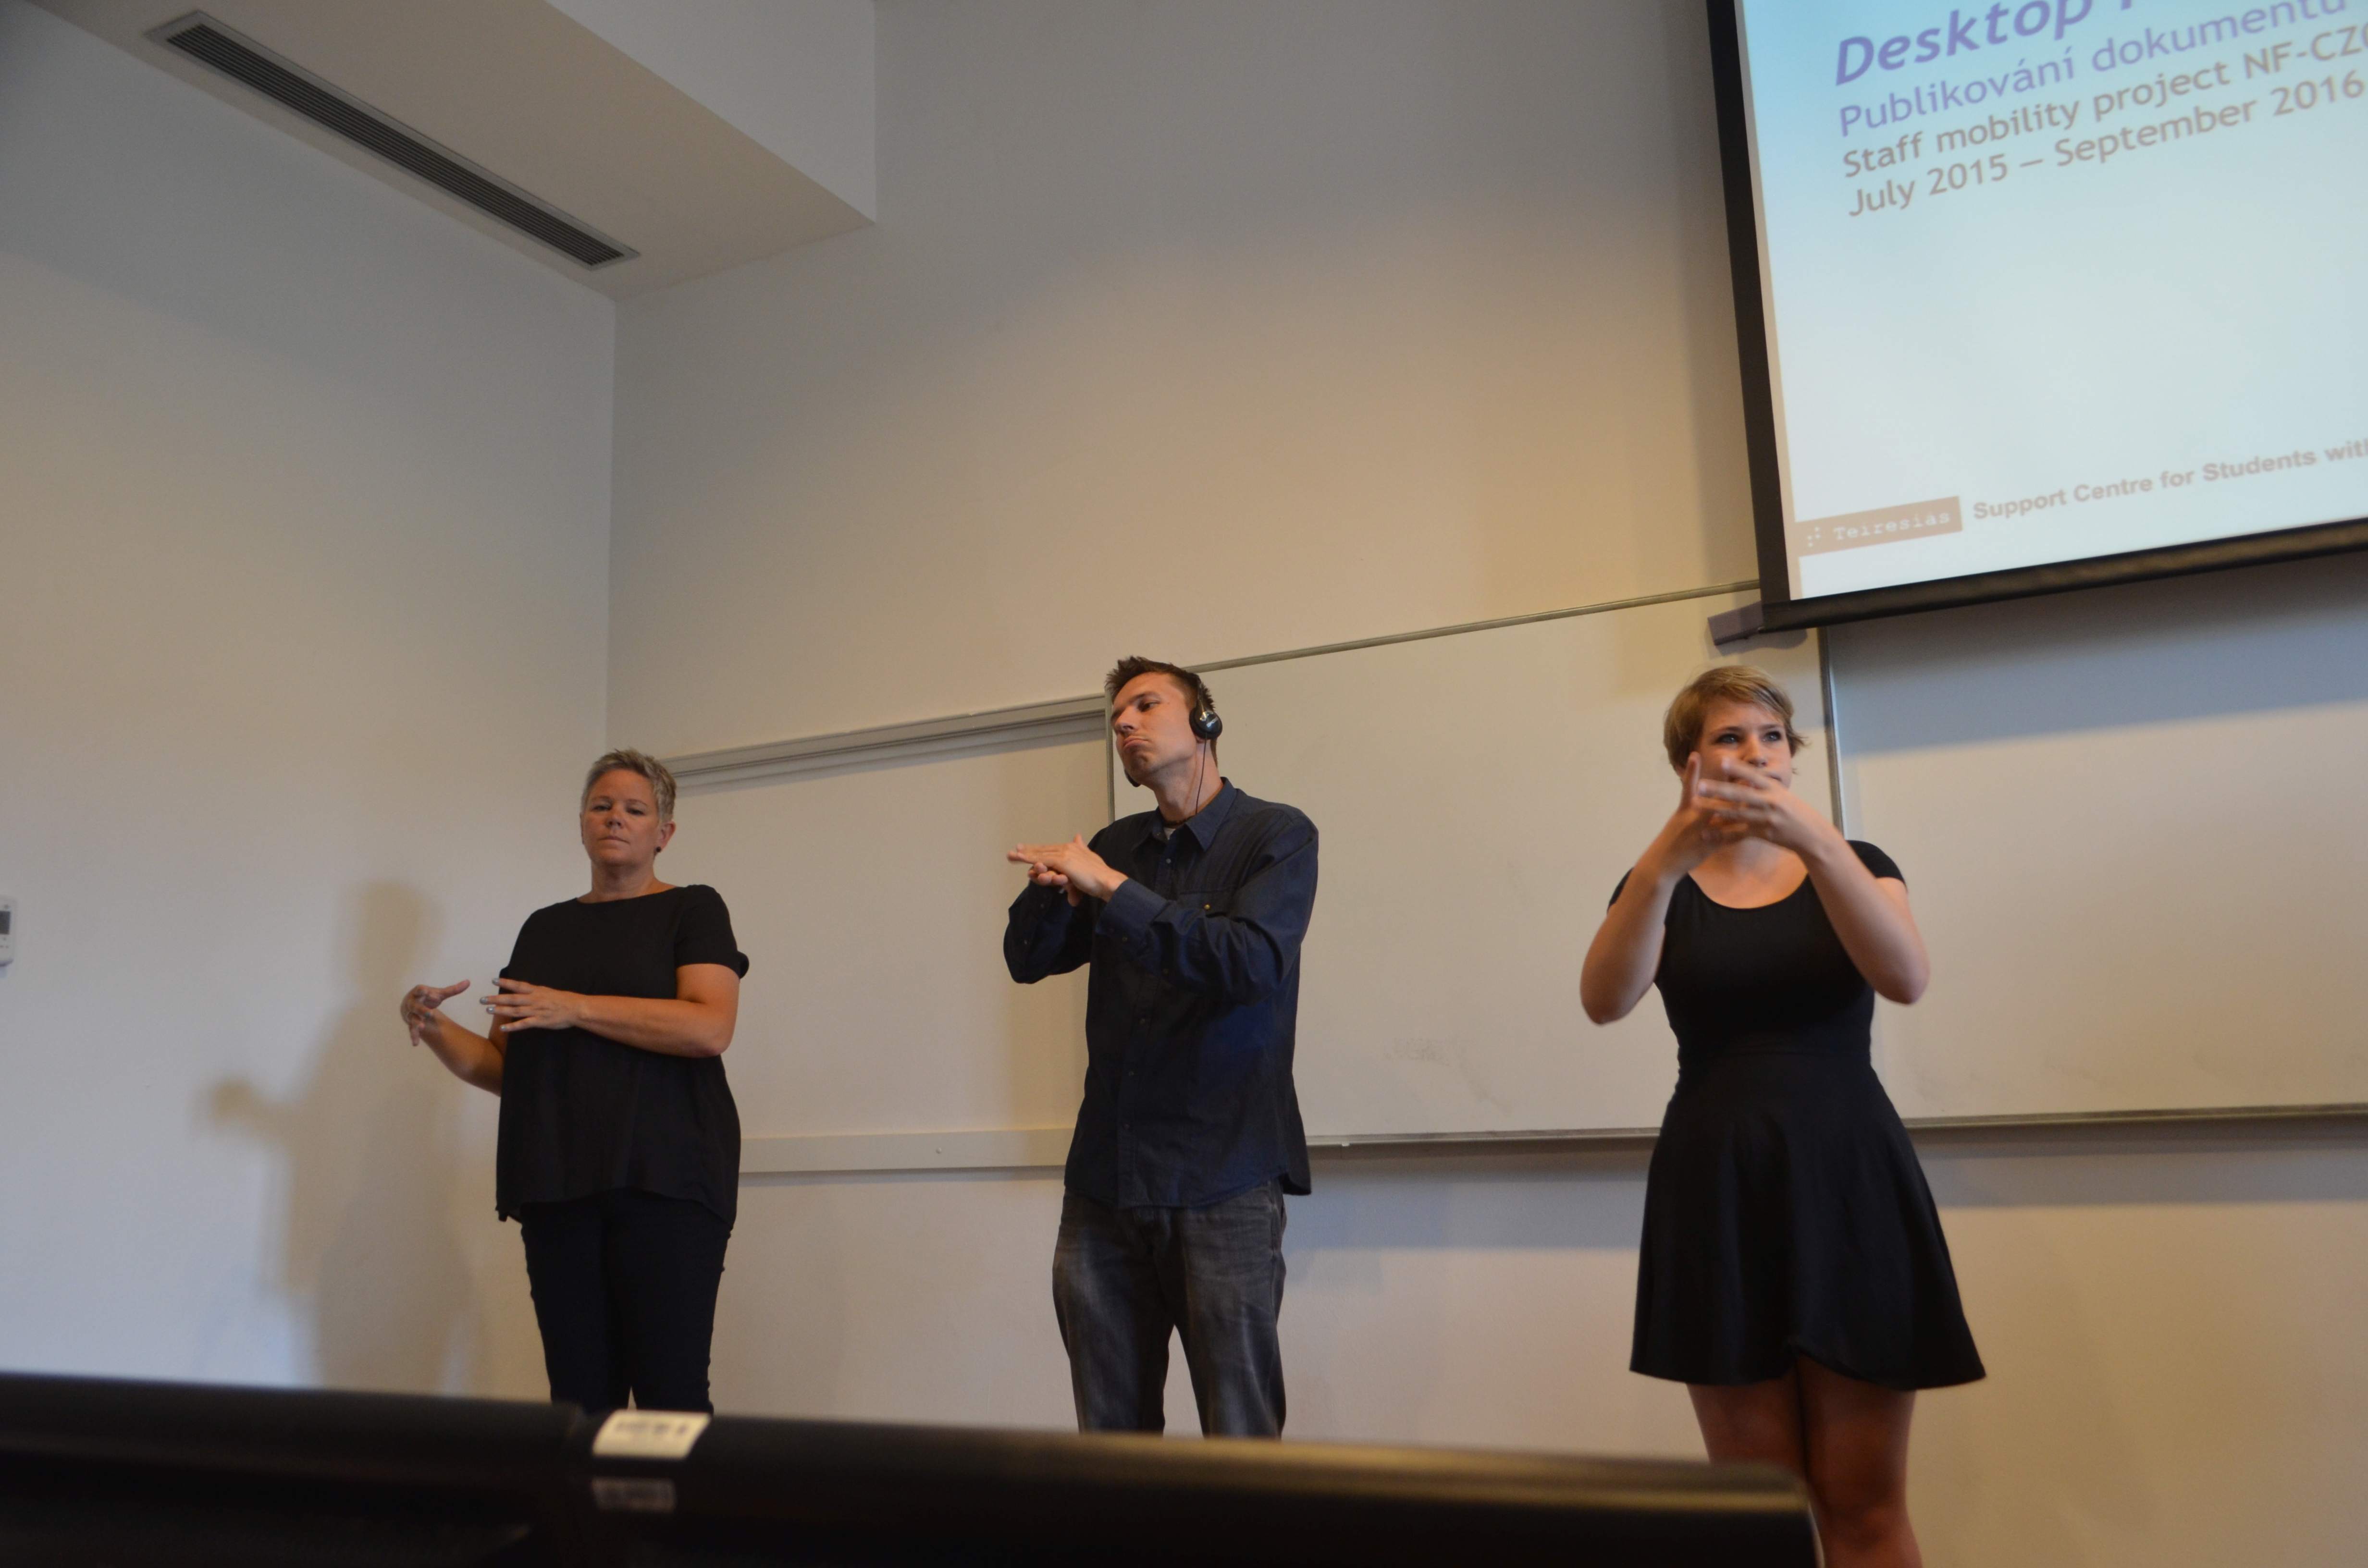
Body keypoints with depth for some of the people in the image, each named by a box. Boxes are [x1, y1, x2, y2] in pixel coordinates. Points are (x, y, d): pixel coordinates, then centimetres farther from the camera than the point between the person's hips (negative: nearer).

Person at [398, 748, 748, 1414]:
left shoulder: (692, 910, 6)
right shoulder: (545, 928, 21)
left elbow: (710, 1028, -11)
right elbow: (503, 1066, 21)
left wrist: (576, 1007, -12)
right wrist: (436, 1030, 2)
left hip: (663, 1182, -5)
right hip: (557, 1185, 5)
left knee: (669, 1393, -9)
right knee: (579, 1395, 3)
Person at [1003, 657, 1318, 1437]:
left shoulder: (1276, 835, -1)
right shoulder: (1115, 846, 14)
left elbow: (1251, 963, -16)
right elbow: (1028, 960, 9)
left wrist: (1111, 891, -18)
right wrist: (1049, 890, -12)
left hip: (1223, 1180, -4)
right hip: (1105, 1176, 5)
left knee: (1239, 1433, 0)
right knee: (1109, 1434, 10)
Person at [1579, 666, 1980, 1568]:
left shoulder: (1853, 866, 7)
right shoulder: (1660, 889, 6)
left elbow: (1906, 979, -15)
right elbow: (1603, 1001, -15)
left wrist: (1812, 838, -29)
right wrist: (1667, 860, -31)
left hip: (1847, 1181, 0)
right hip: (1716, 1191, 0)